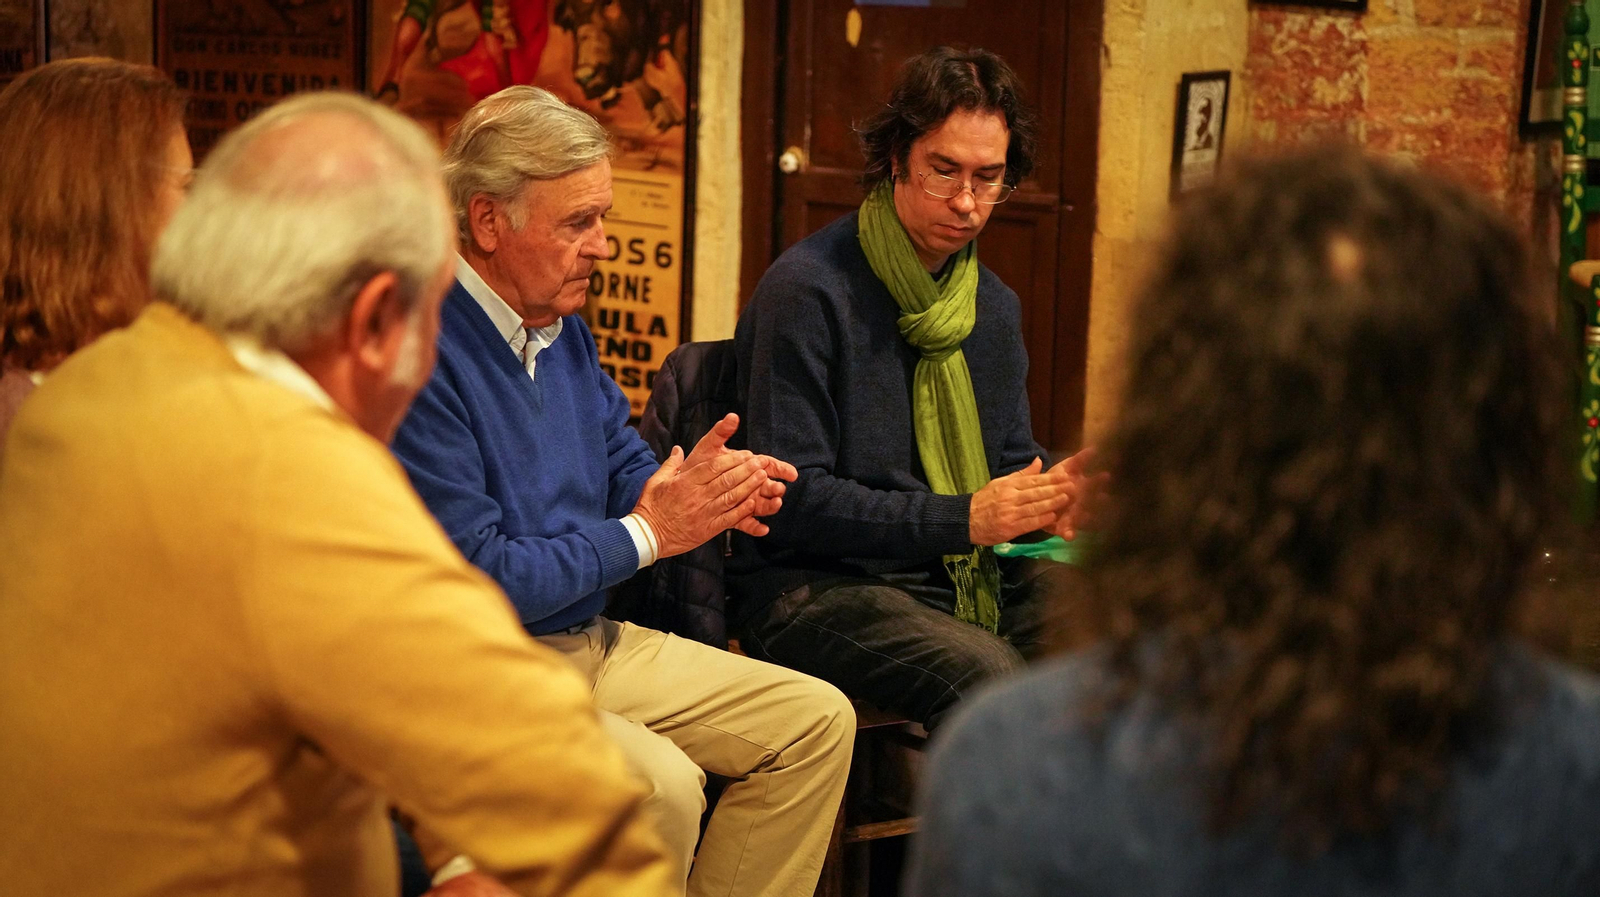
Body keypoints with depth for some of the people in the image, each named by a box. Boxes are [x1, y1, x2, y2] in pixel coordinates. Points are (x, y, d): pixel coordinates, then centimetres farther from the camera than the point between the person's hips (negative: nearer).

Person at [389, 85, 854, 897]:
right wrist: (646, 533, -16)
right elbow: (479, 580, -23)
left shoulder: (562, 327, 9)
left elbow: (624, 466, 17)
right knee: (661, 783, -32)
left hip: (594, 644, 9)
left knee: (817, 721, 2)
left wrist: (700, 488, -7)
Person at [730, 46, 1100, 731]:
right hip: (814, 586, -7)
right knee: (984, 676, -33)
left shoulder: (994, 306, 13)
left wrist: (1052, 499, -7)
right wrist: (962, 518, -22)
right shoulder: (808, 290, -11)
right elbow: (791, 498, -15)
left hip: (971, 575, 7)